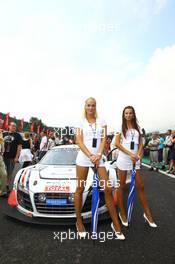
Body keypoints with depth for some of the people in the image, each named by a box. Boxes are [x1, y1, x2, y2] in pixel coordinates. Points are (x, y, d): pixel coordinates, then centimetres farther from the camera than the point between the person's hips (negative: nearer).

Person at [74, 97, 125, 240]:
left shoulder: (101, 121, 10)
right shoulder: (81, 122, 6)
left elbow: (104, 140, 2)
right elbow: (79, 141, -4)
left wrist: (98, 155, -13)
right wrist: (90, 156, -15)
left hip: (99, 158, 1)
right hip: (83, 157, -1)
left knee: (108, 189, 0)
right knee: (80, 189, 6)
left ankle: (115, 224, 14)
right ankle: (79, 221, 25)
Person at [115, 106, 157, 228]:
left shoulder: (137, 128, 11)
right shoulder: (121, 127, 1)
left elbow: (140, 144, 8)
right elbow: (117, 143, -7)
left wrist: (138, 155, -10)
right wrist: (130, 154, -15)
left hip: (135, 160, 3)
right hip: (123, 159, -3)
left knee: (140, 186, 9)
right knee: (121, 186, 6)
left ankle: (147, 213, 21)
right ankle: (122, 213, 20)